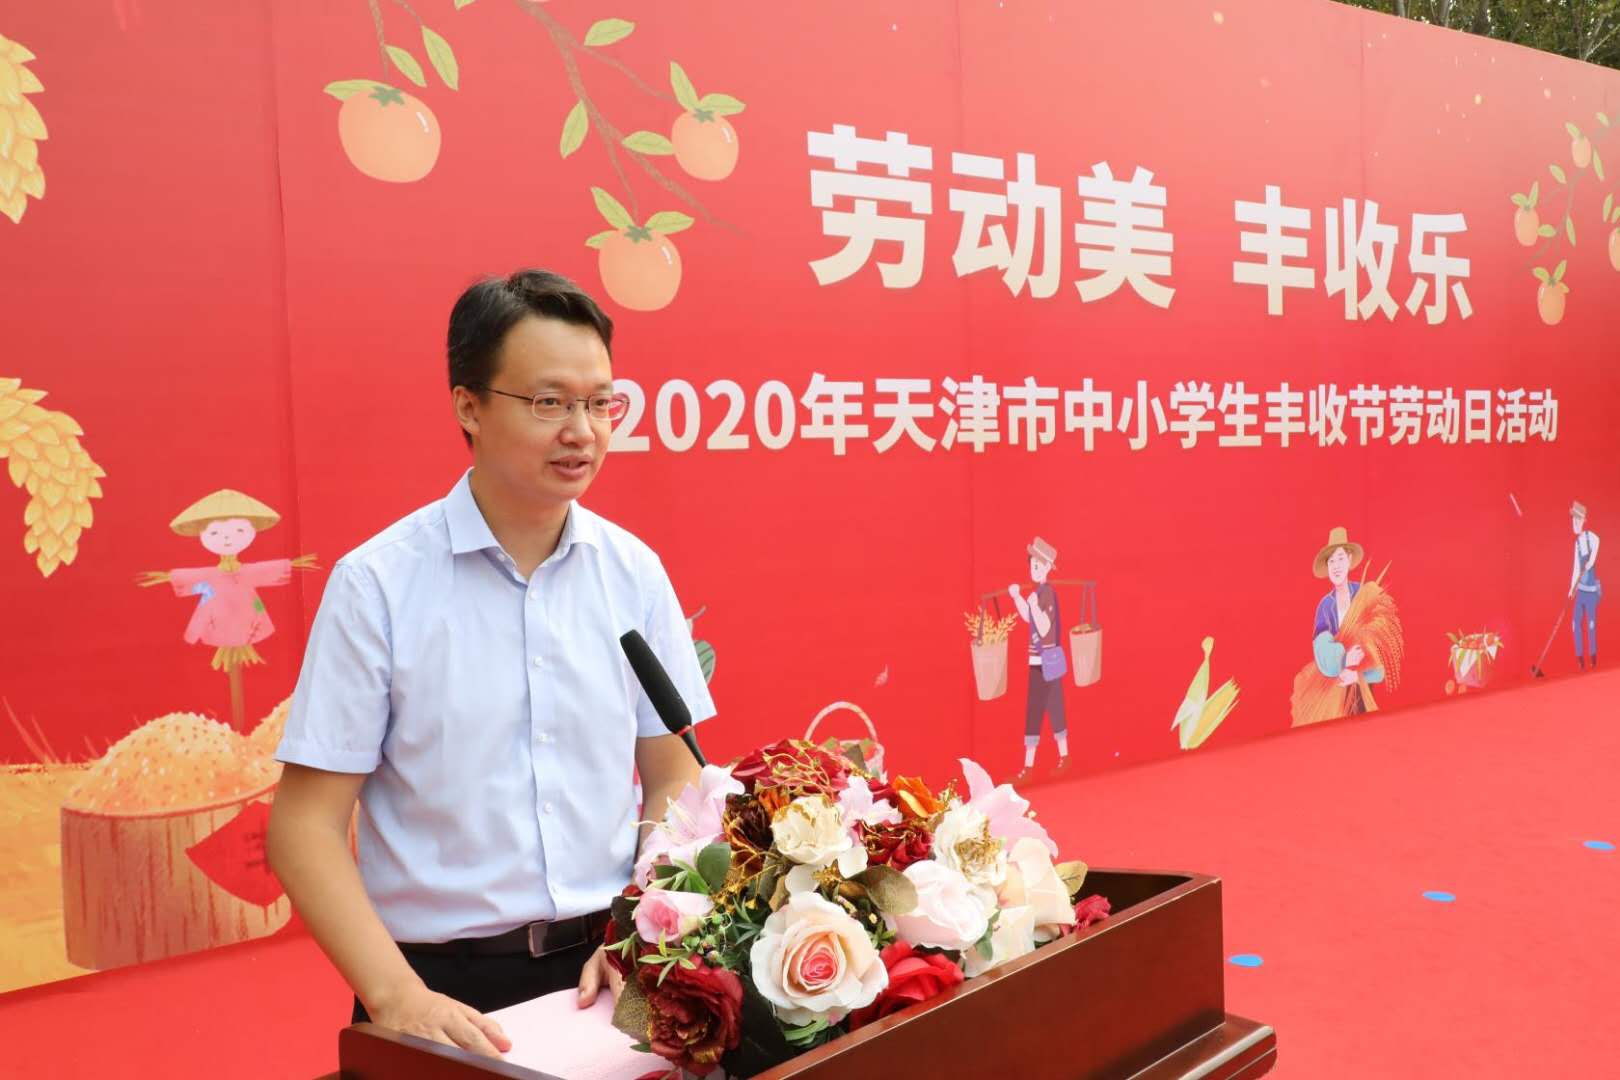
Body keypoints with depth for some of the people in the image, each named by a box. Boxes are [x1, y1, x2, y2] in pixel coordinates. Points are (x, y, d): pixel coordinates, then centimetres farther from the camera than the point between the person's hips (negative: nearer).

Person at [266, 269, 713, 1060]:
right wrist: (395, 995, -18)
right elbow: (306, 825, -8)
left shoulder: (633, 570, -1)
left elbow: (673, 783, 6)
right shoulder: (377, 582, -10)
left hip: (605, 976, 3)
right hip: (447, 985, -2)